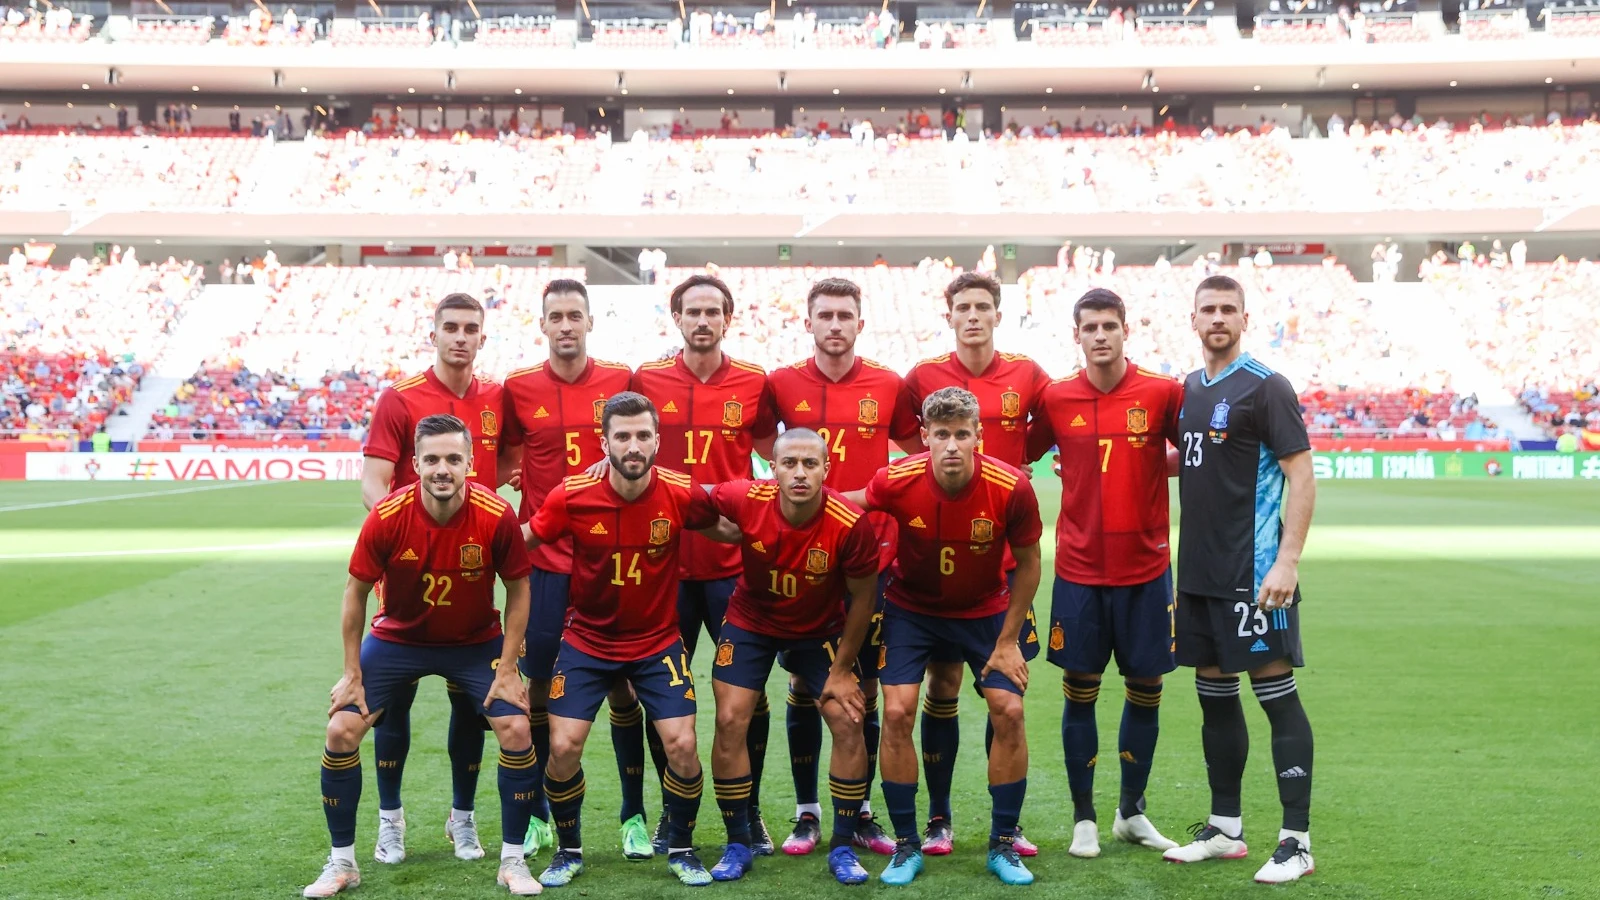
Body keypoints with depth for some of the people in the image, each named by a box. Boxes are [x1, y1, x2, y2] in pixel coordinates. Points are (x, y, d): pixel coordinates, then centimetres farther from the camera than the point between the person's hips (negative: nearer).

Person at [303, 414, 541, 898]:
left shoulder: (496, 516, -25)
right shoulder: (386, 516, -24)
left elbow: (519, 589, -9)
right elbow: (356, 591, -9)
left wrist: (507, 669, -11)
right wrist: (352, 673, -6)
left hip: (475, 643, 0)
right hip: (396, 637, 1)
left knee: (516, 730, -13)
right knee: (342, 730, -8)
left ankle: (513, 861, 5)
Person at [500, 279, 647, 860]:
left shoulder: (621, 382, 0)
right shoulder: (518, 389, 2)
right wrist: (510, 526, -2)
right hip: (543, 558, 1)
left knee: (622, 685, 4)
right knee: (536, 687, 6)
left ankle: (634, 816, 16)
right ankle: (537, 816, 21)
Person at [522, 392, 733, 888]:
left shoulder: (681, 494, -16)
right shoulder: (571, 496, -17)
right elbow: (522, 540, -2)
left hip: (658, 642, 0)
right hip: (587, 640, 0)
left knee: (682, 745, -10)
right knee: (563, 748, -7)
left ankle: (681, 849, 16)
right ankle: (568, 851, 19)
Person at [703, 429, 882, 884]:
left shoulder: (850, 525, -29)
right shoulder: (743, 500, -27)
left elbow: (863, 597, -13)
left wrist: (842, 669, -9)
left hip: (821, 630, 0)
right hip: (751, 621, 1)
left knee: (847, 722, -8)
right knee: (730, 721, -8)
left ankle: (843, 847, 8)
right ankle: (737, 845, 8)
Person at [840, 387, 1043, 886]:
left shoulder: (1011, 488, -25)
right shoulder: (896, 481, -25)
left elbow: (1027, 563, -9)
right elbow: (847, 508, -2)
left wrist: (1007, 641, -8)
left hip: (985, 611, 0)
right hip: (911, 608, 0)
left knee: (1009, 712, -9)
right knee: (897, 713, -11)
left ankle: (1003, 846, 9)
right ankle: (906, 846, 5)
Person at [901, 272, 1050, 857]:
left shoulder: (1027, 377, 3)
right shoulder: (923, 378, 2)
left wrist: (1015, 459, 2)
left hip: (1004, 552, 1)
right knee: (943, 684, 3)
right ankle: (938, 819, 12)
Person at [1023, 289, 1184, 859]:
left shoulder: (1163, 393, -3)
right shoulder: (1056, 398, 0)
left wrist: (1152, 468, -7)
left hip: (1146, 570, 0)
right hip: (1079, 571, 0)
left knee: (1145, 690, 9)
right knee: (1079, 692, 4)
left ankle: (1131, 812, 25)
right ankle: (1083, 817, 17)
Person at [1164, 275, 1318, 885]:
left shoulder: (1266, 387, -8)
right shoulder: (1189, 388, 13)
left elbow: (1301, 475, -12)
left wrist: (1287, 561, -20)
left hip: (1254, 574, -8)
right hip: (1198, 573, 8)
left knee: (1277, 695, -4)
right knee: (1214, 694, 13)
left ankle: (1296, 841, 2)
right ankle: (1224, 829, 23)